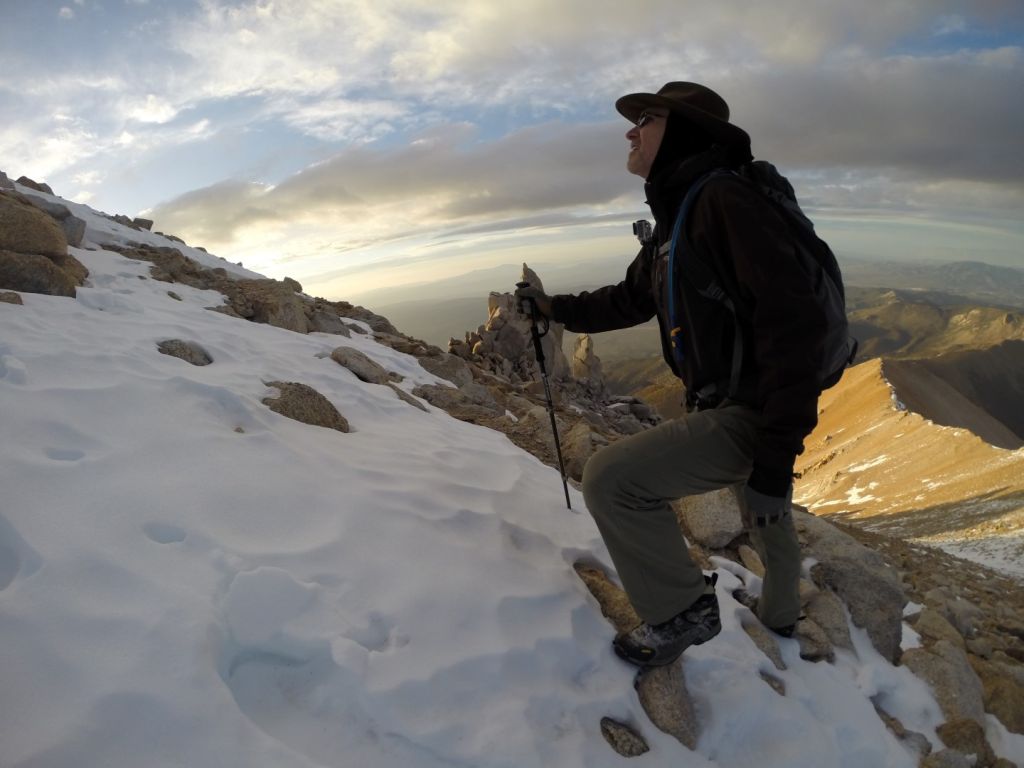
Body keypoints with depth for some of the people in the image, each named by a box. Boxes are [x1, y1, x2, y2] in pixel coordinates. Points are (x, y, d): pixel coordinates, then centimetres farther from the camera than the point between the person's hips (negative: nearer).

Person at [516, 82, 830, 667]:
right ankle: (781, 613, 59)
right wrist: (560, 309, 18)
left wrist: (775, 455, -29)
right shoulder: (675, 216, 9)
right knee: (763, 510, 30)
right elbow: (633, 298, 23)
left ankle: (683, 611, 5)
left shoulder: (726, 199, -21)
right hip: (725, 401, 10)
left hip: (752, 413, -10)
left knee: (611, 479, -16)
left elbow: (792, 322, -28)